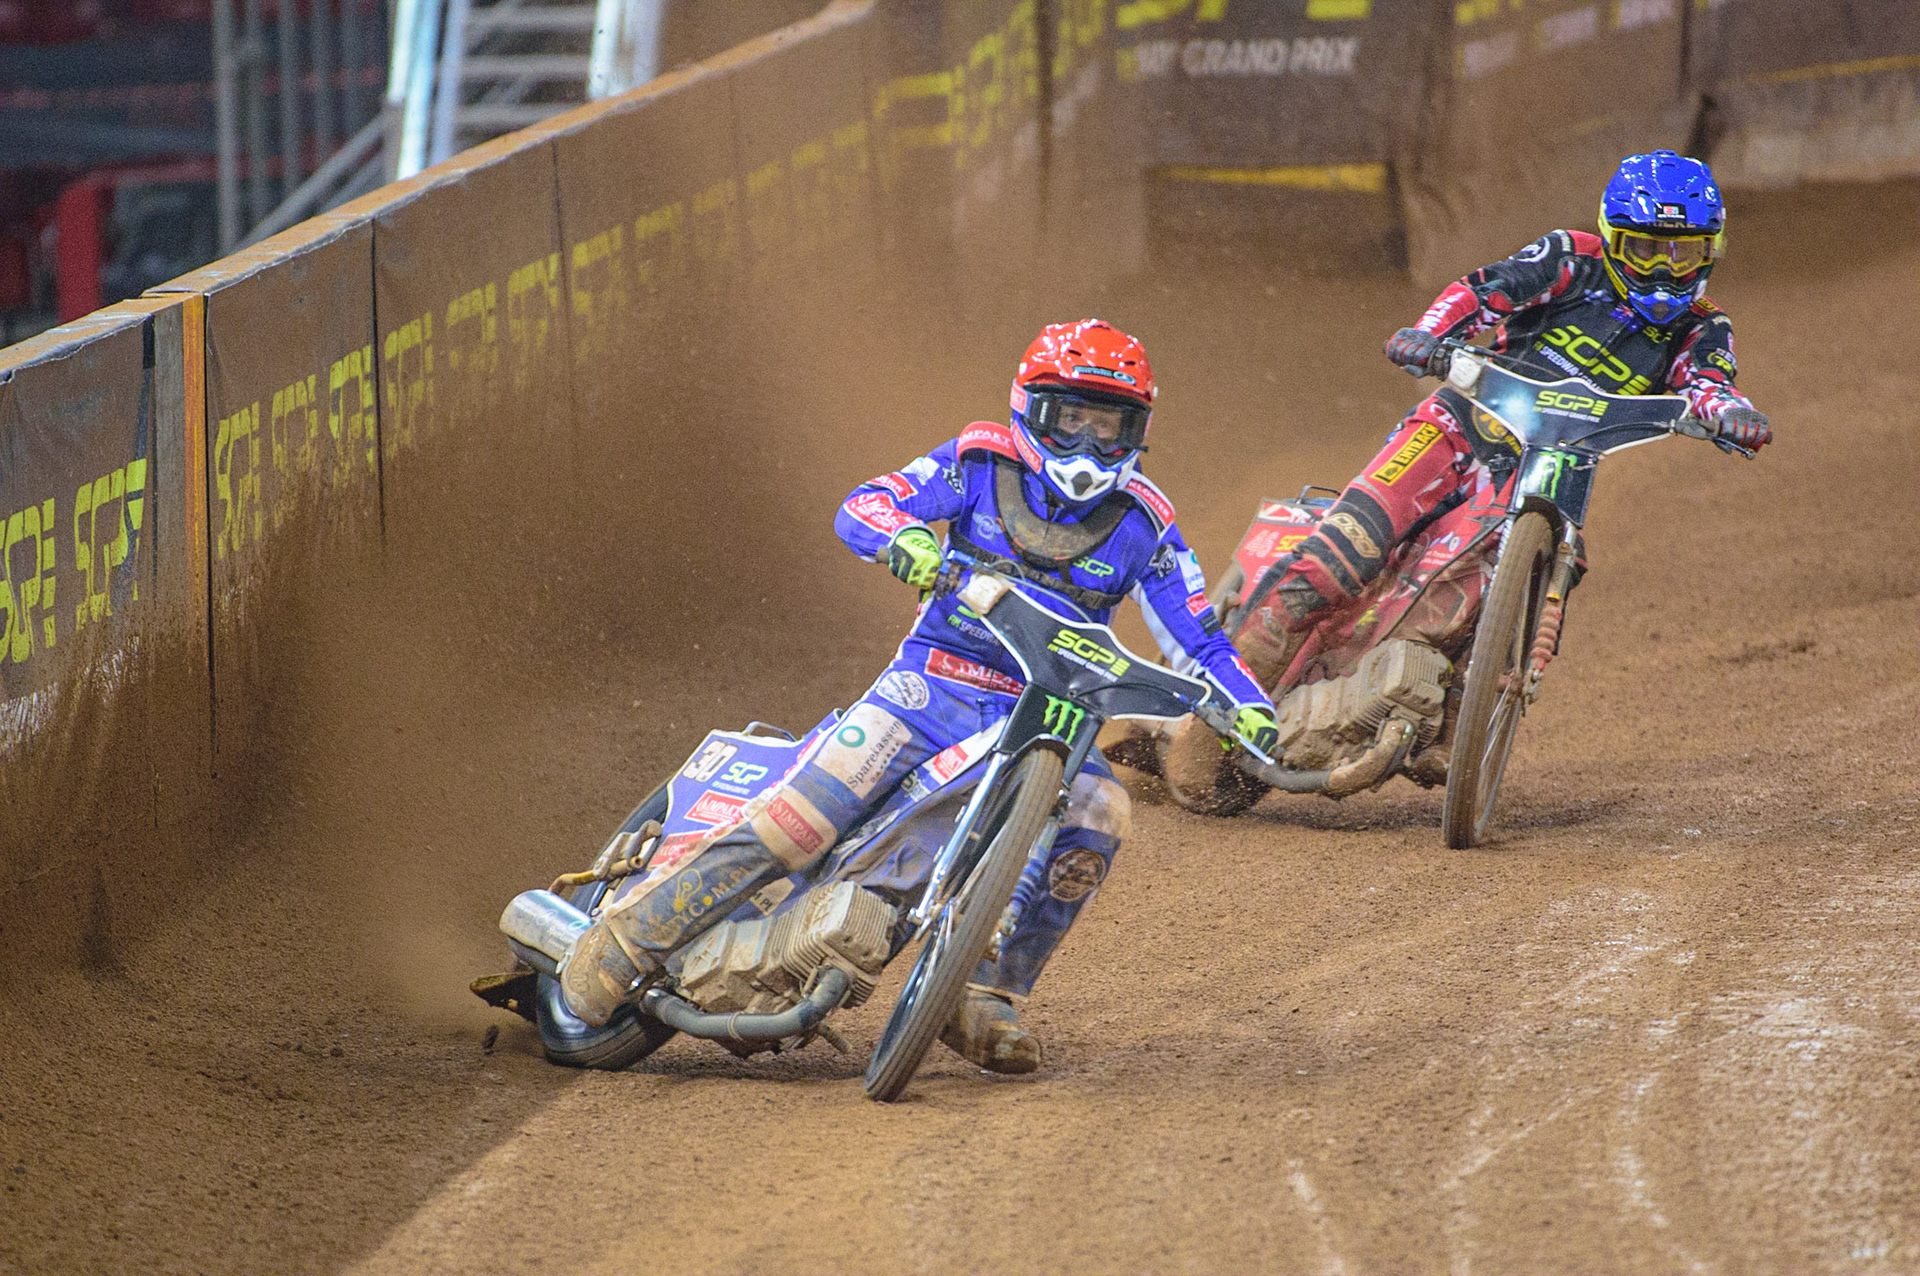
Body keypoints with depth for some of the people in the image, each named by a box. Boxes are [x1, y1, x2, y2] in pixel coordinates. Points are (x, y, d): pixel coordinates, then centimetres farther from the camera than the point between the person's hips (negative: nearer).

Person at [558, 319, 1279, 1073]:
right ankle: (631, 936, -14)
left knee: (1099, 812, -28)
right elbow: (862, 505, -8)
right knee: (804, 817, -23)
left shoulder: (1142, 524, 4)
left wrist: (1248, 708, -15)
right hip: (936, 684, -2)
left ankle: (985, 999, -20)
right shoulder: (981, 464, 1)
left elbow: (1197, 637, 5)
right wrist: (901, 538, -32)